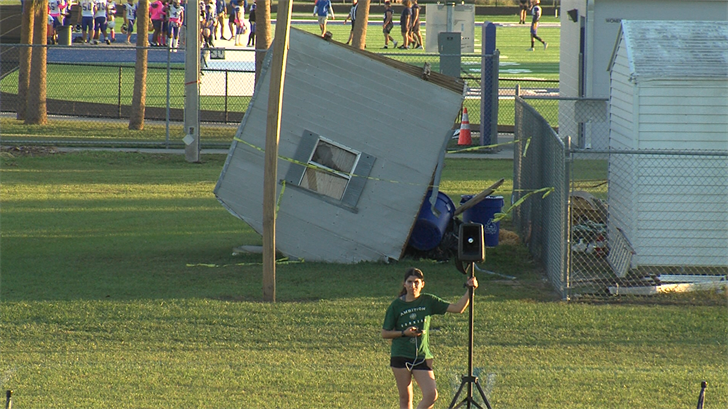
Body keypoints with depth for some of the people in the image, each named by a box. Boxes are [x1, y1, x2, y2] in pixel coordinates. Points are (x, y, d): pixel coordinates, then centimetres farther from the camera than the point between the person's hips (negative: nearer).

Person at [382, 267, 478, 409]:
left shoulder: (428, 301, 2)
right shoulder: (396, 305, -2)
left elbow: (458, 308, -3)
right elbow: (385, 333, 3)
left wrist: (469, 290, -13)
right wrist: (404, 333, -12)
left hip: (422, 356, 1)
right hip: (401, 356, -1)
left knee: (431, 395, -14)